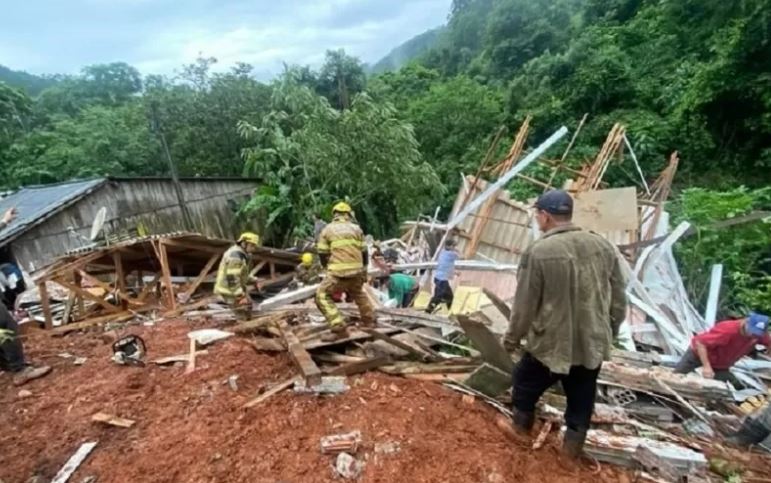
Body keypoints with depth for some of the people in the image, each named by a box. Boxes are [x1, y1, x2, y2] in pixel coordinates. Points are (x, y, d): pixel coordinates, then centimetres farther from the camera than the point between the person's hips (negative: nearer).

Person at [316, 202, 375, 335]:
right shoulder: (356, 228, 13)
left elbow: (322, 254, 6)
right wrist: (364, 270, 26)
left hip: (338, 273, -4)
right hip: (356, 271, 4)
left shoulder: (327, 229, 6)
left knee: (322, 296, 7)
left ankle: (339, 327, -5)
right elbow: (364, 252, 13)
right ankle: (369, 321, 38)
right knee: (359, 293, 30)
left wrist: (329, 268, 23)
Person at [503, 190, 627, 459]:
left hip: (551, 344, -4)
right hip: (592, 343, 5)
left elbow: (525, 304, -14)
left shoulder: (538, 252, -20)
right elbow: (619, 298, 6)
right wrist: (610, 331, 21)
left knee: (525, 385, 21)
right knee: (581, 399, 22)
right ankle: (573, 444, 35)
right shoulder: (603, 246, -2)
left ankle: (522, 427, 40)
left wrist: (512, 337, 2)